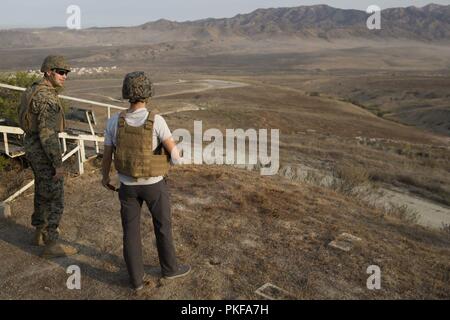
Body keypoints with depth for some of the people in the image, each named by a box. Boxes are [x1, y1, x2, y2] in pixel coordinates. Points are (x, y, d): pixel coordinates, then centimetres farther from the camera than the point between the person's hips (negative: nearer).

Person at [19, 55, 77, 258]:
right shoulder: (47, 97, -23)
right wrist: (58, 164, -22)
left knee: (43, 192, 22)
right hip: (44, 152, -10)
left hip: (33, 147, 10)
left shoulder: (35, 91, 10)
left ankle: (40, 233, 36)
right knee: (54, 198, -1)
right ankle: (51, 245, 8)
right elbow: (47, 133, -26)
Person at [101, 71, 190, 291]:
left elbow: (106, 156, -2)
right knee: (163, 226, 18)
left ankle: (136, 278, 26)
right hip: (154, 184, -2)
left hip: (128, 185, 3)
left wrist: (105, 177, 17)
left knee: (131, 231, 15)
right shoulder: (156, 120, -23)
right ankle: (169, 268, 36)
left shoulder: (114, 122, -12)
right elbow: (174, 153, -20)